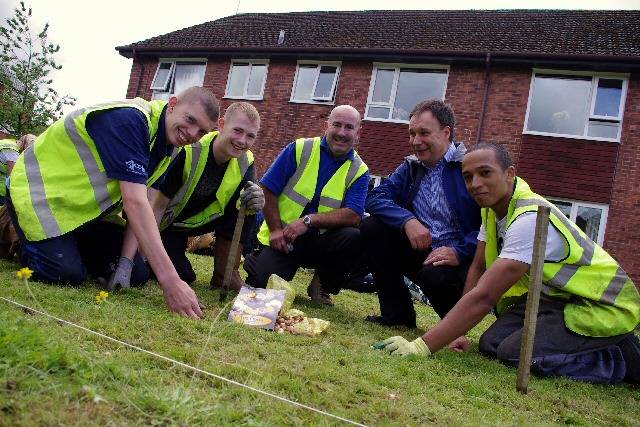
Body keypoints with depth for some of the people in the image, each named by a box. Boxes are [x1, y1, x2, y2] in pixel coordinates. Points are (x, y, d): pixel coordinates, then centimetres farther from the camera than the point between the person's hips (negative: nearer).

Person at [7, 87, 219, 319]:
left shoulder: (168, 147, -2)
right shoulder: (129, 119, -31)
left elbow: (141, 206, -4)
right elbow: (135, 202, -39)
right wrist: (170, 281, -43)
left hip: (83, 208, 8)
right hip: (40, 193, -8)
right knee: (68, 274, -23)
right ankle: (23, 245, 9)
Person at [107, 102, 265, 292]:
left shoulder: (245, 162, -15)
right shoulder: (188, 152, -30)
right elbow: (158, 206, -30)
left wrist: (257, 201, -48)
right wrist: (125, 263, -36)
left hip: (201, 220, 3)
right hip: (167, 223, -3)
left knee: (245, 212, -24)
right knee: (180, 277, -21)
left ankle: (225, 275, -7)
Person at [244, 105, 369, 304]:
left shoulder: (359, 171, 0)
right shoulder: (299, 149, -1)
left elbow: (353, 215, -14)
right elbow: (267, 190, -3)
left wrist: (309, 220, -24)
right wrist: (276, 230, -13)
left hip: (320, 240, 1)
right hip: (281, 239, -1)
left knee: (355, 238, -28)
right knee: (261, 284, -22)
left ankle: (323, 288, -1)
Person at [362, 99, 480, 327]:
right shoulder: (411, 167, 11)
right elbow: (375, 197, 0)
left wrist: (460, 252, -27)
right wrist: (407, 220, -18)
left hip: (460, 259, -6)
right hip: (419, 252, 6)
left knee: (435, 275, -37)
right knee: (371, 228, -11)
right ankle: (396, 314, -1)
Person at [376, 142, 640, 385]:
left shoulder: (531, 220, -30)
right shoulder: (493, 207, -1)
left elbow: (483, 297, -35)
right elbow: (478, 269, 2)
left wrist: (423, 346, -36)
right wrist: (459, 331, -3)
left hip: (605, 306, -8)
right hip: (557, 298, 8)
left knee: (514, 353, -26)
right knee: (491, 344, -8)